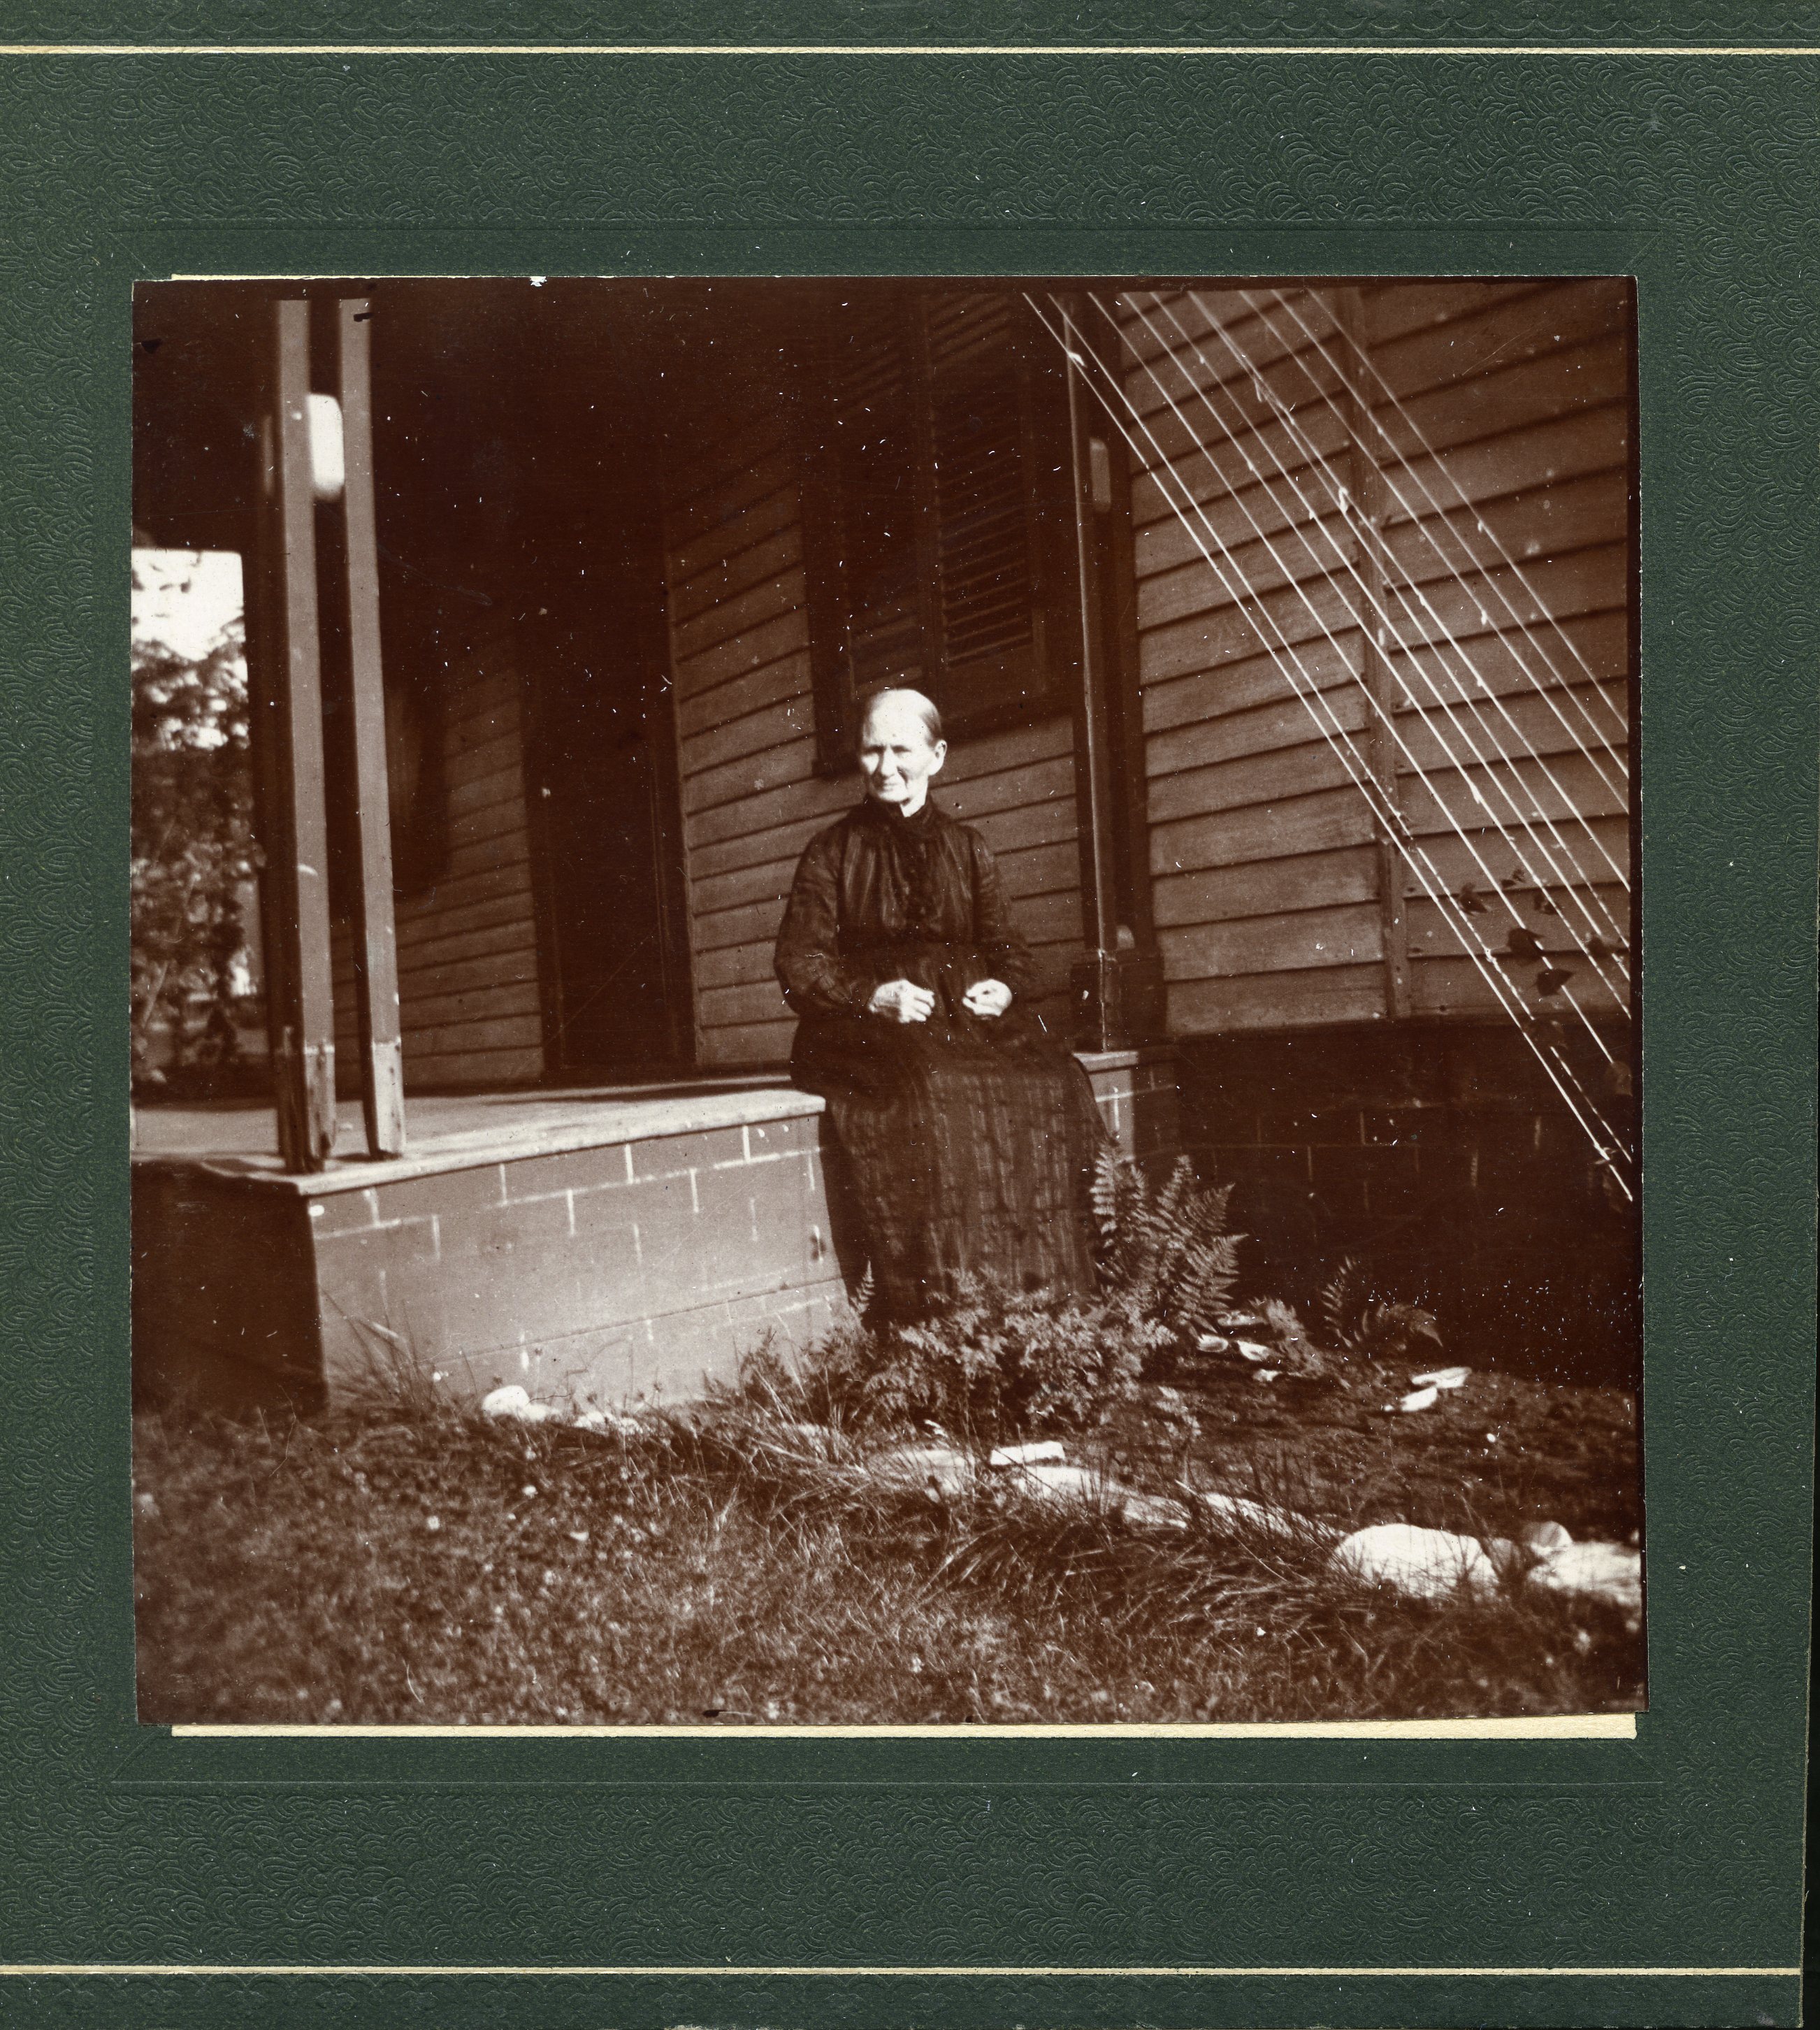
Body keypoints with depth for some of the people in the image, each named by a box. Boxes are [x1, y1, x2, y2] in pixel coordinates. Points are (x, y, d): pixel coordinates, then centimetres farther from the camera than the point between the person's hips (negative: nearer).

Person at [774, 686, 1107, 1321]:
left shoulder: (967, 850, 18)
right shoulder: (831, 852, 9)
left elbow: (1006, 948, 19)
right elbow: (800, 965, 2)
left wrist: (1002, 987, -5)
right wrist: (874, 995, -15)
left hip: (967, 1018, 3)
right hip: (863, 1026, -3)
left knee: (1047, 1084, -27)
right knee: (927, 1091, -36)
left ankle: (1047, 1298, -20)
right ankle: (940, 1310, -33)